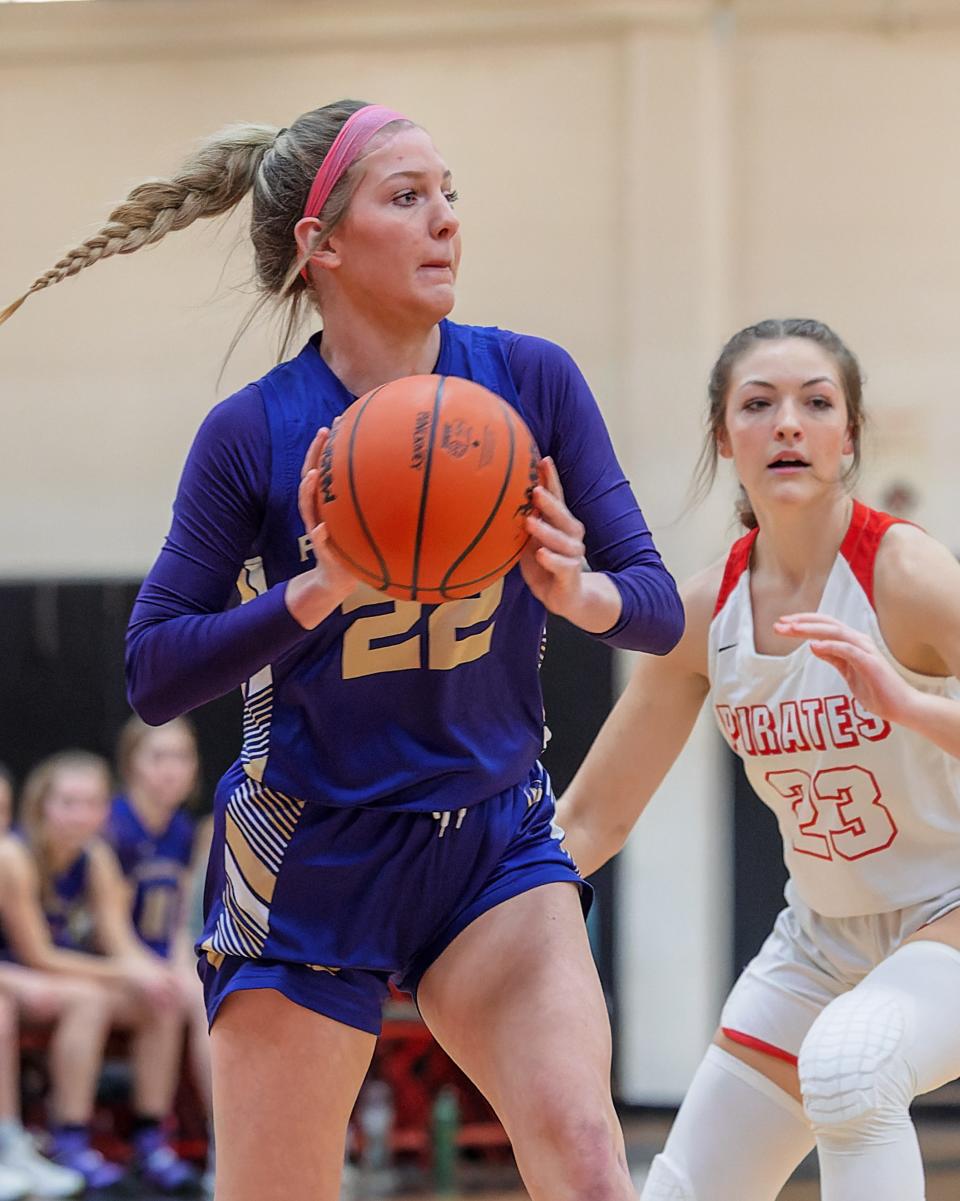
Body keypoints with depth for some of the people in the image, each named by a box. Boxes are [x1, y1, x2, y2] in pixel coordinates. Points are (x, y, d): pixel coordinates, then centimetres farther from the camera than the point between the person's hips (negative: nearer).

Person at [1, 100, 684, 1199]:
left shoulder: (531, 382, -5)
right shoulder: (254, 434, -10)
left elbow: (660, 610, -4)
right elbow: (151, 674, -10)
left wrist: (580, 592, -26)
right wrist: (315, 591, -24)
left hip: (495, 845, 2)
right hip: (311, 864, -2)